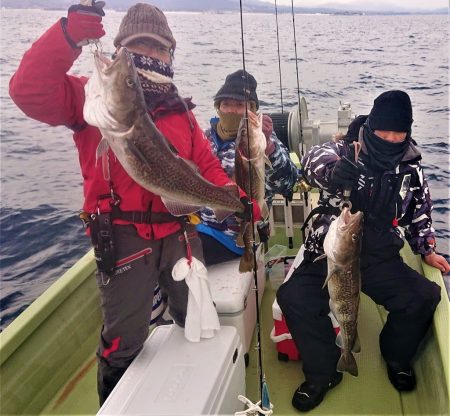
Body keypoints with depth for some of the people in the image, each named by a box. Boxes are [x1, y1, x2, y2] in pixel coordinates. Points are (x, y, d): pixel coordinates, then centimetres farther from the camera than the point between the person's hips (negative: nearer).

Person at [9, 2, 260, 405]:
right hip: (123, 237, -5)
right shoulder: (95, 96, -1)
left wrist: (237, 199, -5)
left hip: (180, 233, 5)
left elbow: (207, 165, 12)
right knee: (124, 341, 6)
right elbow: (30, 90, -17)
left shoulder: (179, 110, 14)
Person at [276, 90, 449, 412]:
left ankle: (397, 357, 12)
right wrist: (332, 171, -52)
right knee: (293, 297, -25)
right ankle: (323, 373, -2)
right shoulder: (344, 152, -6)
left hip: (380, 257, 3)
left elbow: (420, 212, 22)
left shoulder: (410, 168, 7)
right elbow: (314, 159, -30)